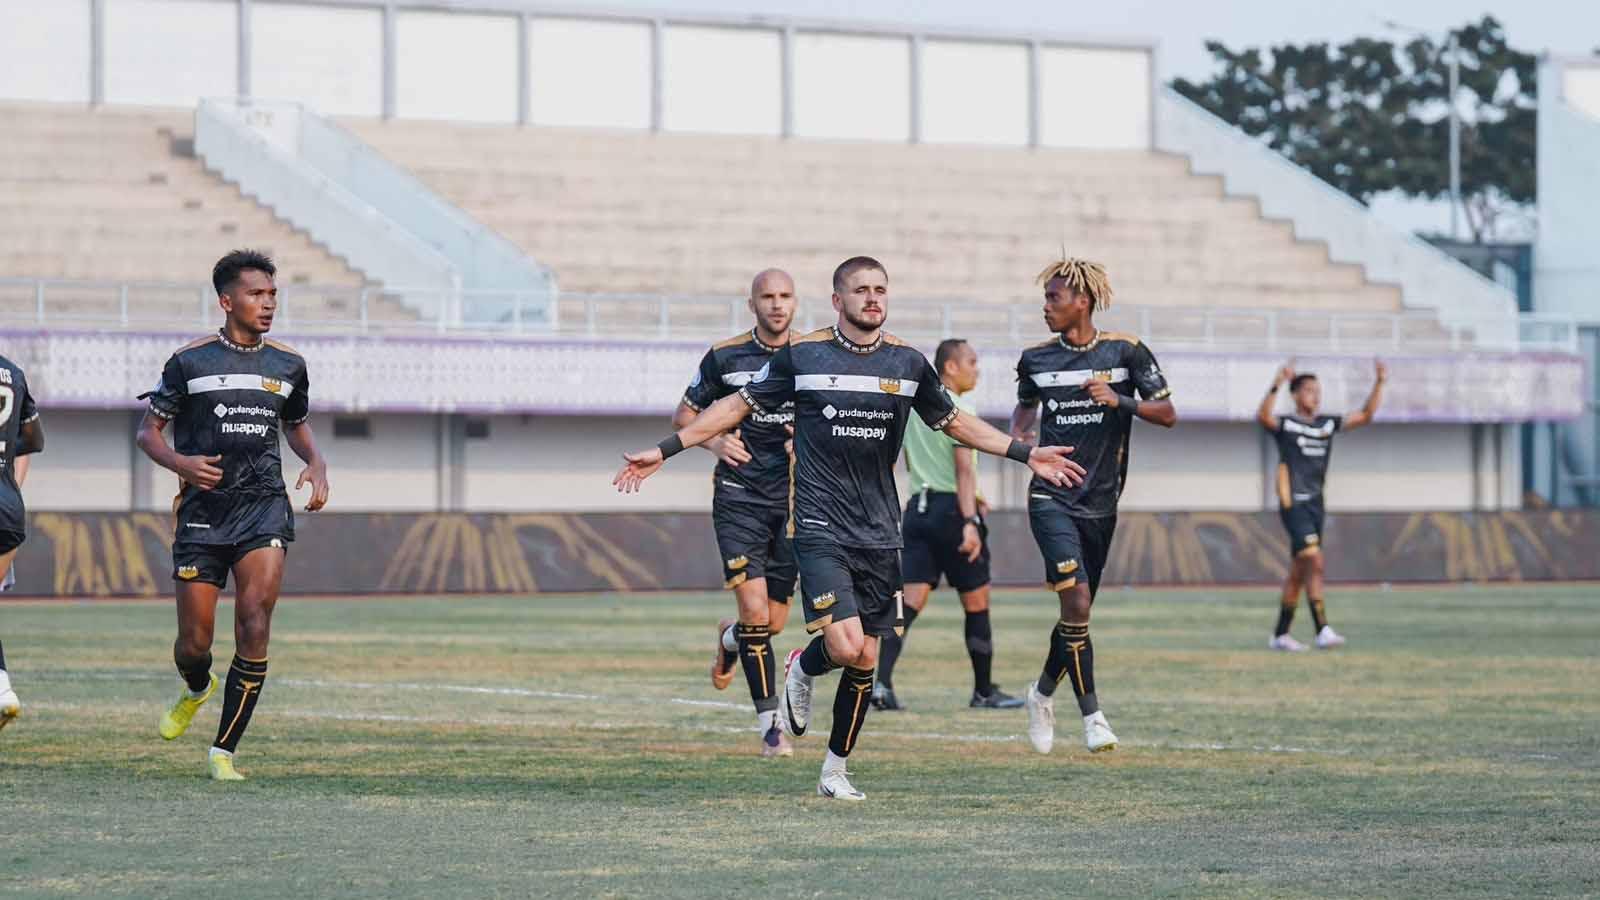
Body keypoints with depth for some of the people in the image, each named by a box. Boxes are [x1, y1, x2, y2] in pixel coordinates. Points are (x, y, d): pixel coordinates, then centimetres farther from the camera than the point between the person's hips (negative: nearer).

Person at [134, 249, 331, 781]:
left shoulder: (288, 366, 10)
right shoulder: (191, 363, 0)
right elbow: (148, 431, 6)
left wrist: (316, 463, 7)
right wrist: (181, 463, -14)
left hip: (264, 506, 1)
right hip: (203, 511, -1)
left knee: (254, 626, -17)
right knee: (194, 643, 0)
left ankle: (223, 751, -8)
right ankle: (196, 690, 39)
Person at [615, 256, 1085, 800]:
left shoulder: (908, 363, 5)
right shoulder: (802, 355, -3)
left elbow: (954, 422, 20)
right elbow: (738, 406, 5)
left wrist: (1026, 454, 17)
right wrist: (663, 452, 2)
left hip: (879, 532, 4)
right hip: (820, 526, -4)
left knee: (865, 661, 4)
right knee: (845, 646, -18)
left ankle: (835, 770, 20)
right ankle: (802, 669, 18)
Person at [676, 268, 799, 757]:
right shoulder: (724, 357, 0)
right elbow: (685, 414, 10)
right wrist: (715, 441, -9)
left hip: (793, 496, 2)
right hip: (739, 495, -2)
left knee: (775, 622, 3)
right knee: (756, 611, -14)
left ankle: (730, 639, 40)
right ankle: (769, 723, -4)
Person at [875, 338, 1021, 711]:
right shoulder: (960, 408, -10)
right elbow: (964, 467, -19)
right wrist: (969, 522, -25)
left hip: (918, 507, 7)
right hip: (951, 509, -7)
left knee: (910, 600, -1)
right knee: (976, 603, 7)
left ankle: (881, 681, -19)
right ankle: (984, 691, 15)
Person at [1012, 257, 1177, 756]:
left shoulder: (1125, 350, -3)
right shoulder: (1036, 358, 3)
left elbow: (1168, 414, -4)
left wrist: (1120, 401, -21)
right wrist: (1016, 437, 1)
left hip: (1100, 503, 1)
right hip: (1052, 497, -1)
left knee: (1078, 611, 10)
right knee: (1076, 599, -18)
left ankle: (1044, 692, 35)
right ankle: (1091, 714, -12)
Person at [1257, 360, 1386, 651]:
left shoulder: (1328, 424, 13)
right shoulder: (1285, 424, -5)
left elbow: (1365, 415, 15)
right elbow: (1263, 417, -27)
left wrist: (1379, 383, 4)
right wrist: (1277, 386, -39)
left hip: (1315, 504, 7)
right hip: (1293, 504, -7)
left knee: (1299, 572, 11)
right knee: (1314, 562, -19)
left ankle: (1280, 635, 18)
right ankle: (1323, 631, -23)